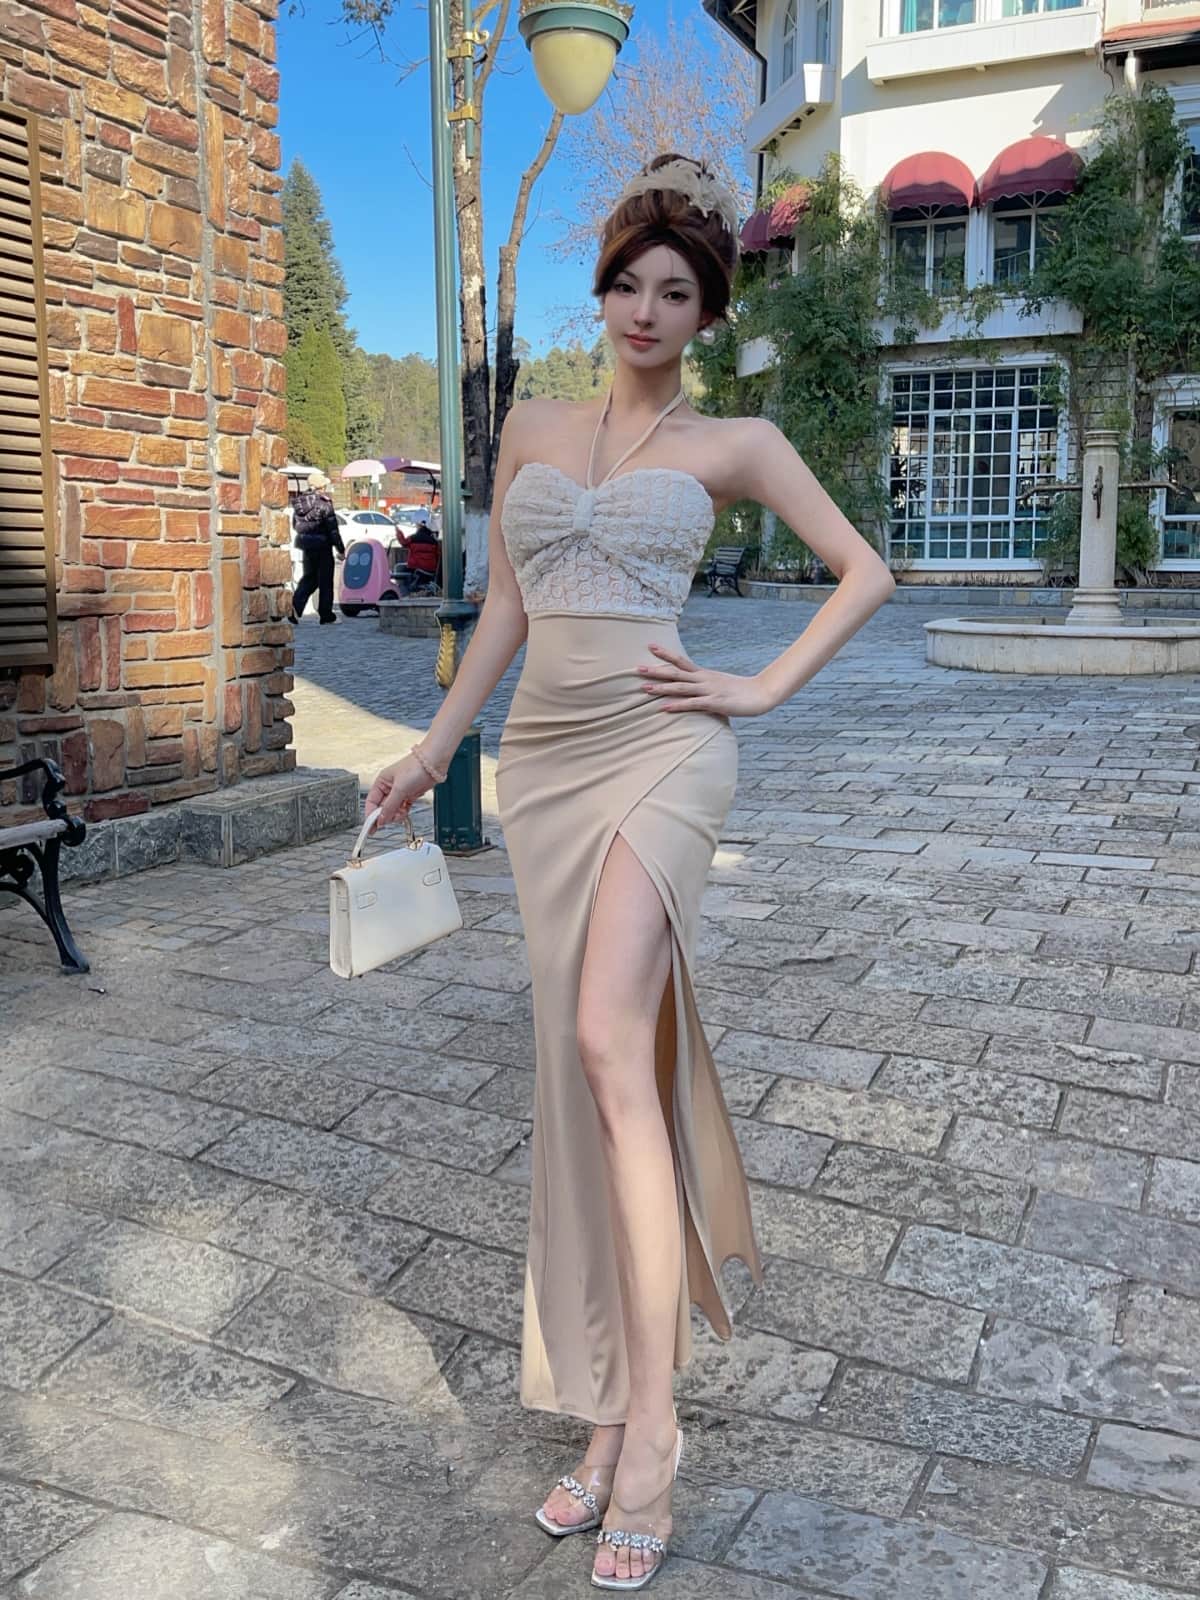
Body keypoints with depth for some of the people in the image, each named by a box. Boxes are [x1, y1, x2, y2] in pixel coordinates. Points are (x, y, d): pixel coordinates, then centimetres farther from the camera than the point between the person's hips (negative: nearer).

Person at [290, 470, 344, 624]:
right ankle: (326, 614, 11)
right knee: (325, 580, 5)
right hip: (322, 545, -6)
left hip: (305, 544, 6)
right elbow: (333, 529, -13)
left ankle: (296, 606, -4)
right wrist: (341, 549, -7)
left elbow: (295, 525, 12)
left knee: (309, 577, 15)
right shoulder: (324, 503, -14)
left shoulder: (299, 502, 5)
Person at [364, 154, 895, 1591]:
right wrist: (430, 752, 17)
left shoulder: (732, 443, 7)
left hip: (660, 748, -4)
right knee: (583, 1069, 4)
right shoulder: (533, 427, 17)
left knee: (609, 1043, -22)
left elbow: (865, 572, 9)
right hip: (542, 758, 4)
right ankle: (609, 1413, 15)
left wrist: (764, 690, -1)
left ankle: (647, 1427, -11)